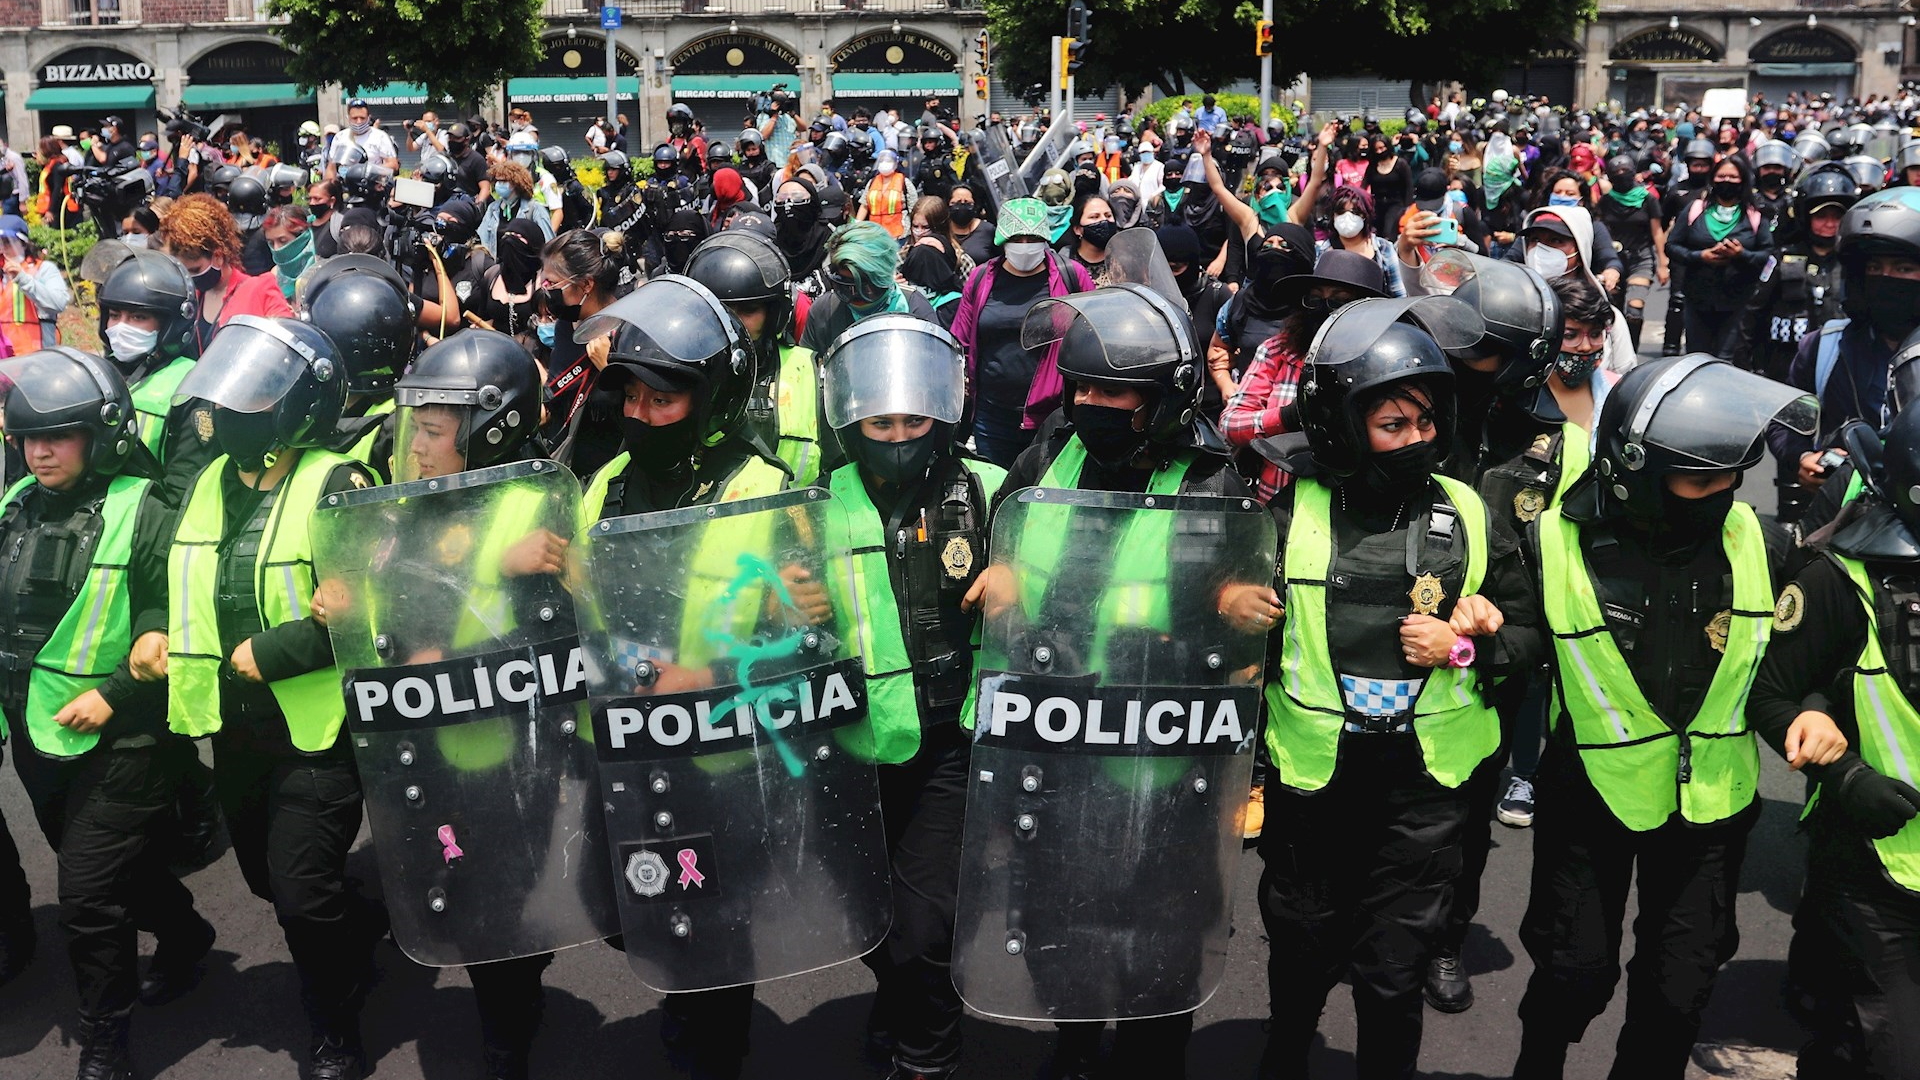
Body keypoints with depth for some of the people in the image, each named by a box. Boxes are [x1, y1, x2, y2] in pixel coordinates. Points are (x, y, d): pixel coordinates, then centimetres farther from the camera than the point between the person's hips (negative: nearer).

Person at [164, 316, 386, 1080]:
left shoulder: (334, 486, -16)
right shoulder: (211, 483, 7)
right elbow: (187, 582, 22)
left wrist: (270, 653, -21)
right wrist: (166, 633, 5)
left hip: (317, 727, -8)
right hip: (238, 725, 8)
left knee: (300, 895, -4)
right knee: (270, 880, 18)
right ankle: (372, 923, 46)